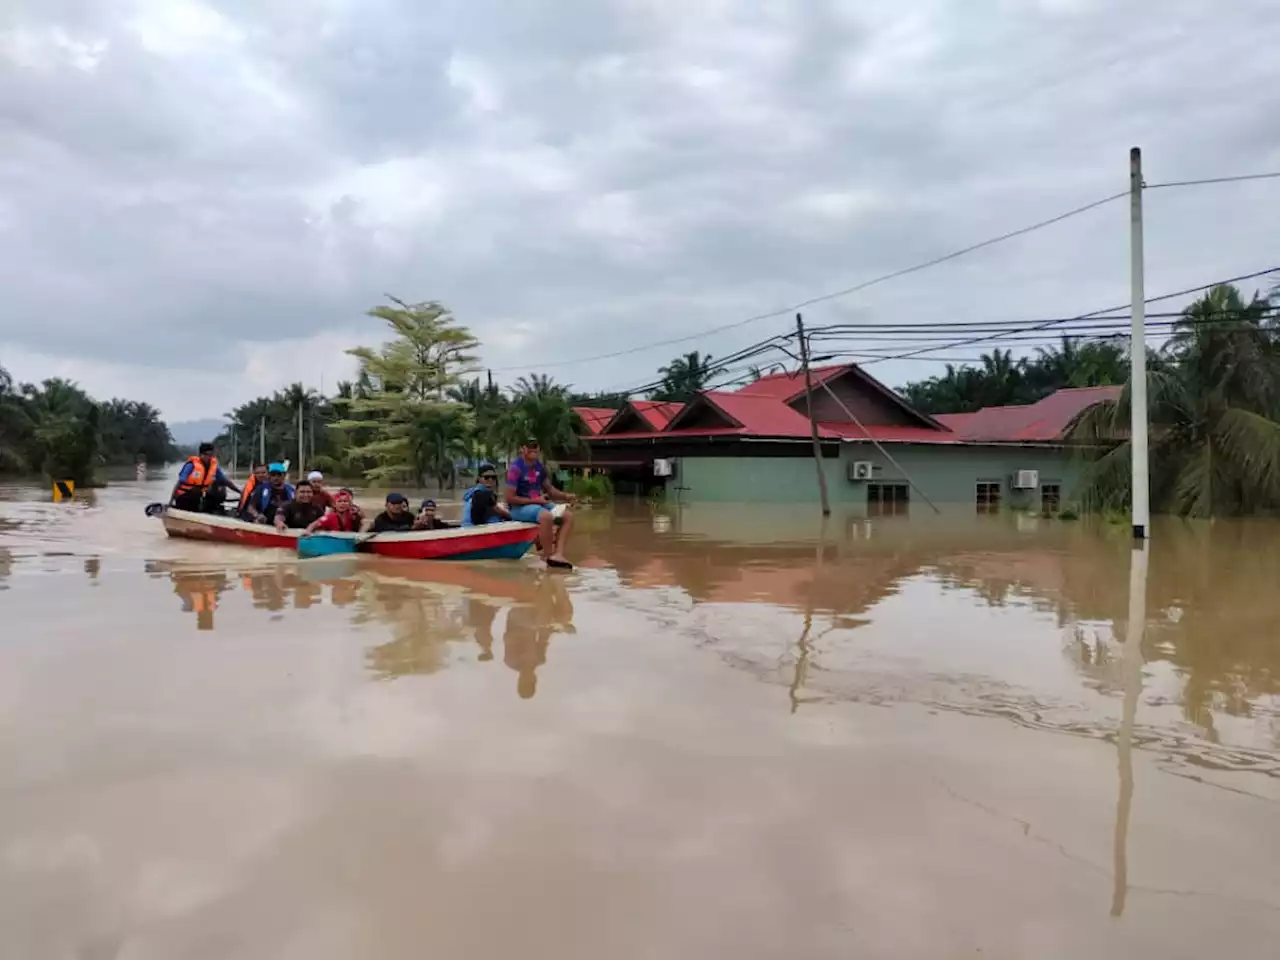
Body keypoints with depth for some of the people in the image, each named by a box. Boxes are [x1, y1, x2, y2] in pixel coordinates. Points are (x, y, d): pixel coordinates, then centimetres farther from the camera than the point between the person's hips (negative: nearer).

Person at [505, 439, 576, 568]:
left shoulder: (540, 467, 8)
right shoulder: (516, 468, -15)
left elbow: (549, 489, 18)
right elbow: (510, 498, -18)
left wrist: (565, 496, -1)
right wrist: (536, 500, -18)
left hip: (538, 503, 9)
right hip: (519, 507, -8)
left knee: (568, 515, -7)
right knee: (546, 516, -36)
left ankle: (557, 554, -19)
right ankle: (548, 557, -21)